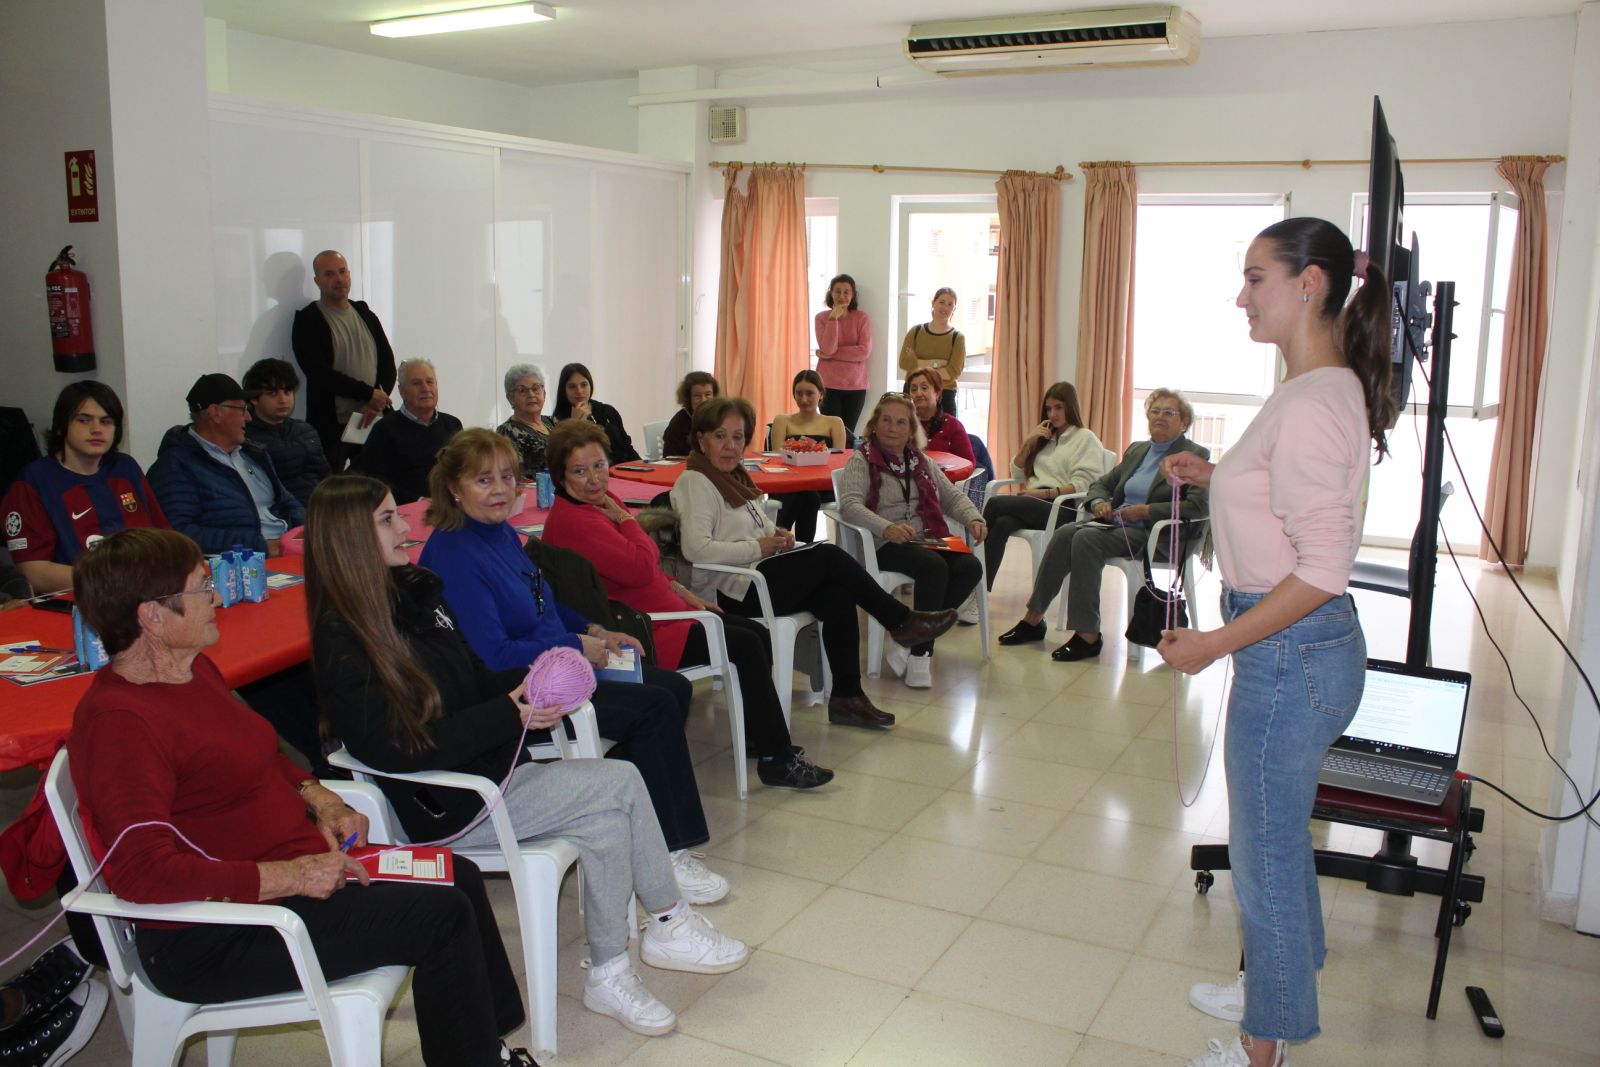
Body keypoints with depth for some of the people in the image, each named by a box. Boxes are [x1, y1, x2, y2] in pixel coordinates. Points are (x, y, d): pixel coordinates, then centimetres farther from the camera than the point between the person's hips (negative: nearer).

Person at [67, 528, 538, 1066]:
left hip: (291, 868, 10)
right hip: (214, 941, -10)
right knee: (442, 917, -15)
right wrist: (290, 876, -28)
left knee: (460, 877, 10)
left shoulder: (193, 667, 7)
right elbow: (143, 873, -30)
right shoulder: (117, 719, -24)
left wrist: (318, 798, 5)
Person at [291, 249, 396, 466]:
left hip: (373, 422, 4)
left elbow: (388, 363, 10)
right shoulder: (307, 321, -1)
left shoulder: (365, 315, 15)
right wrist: (369, 394, -12)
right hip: (331, 426, -4)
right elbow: (319, 373, -11)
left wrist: (376, 404, -7)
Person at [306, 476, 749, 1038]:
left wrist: (527, 685, -5)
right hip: (444, 804, -8)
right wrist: (509, 715, -23)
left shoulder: (415, 591, 10)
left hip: (485, 765, 8)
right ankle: (669, 925, 0)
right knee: (613, 785, -16)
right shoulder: (342, 641, -15)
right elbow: (395, 749, -22)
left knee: (612, 800, -11)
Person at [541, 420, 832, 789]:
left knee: (757, 634, 8)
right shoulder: (571, 520, -22)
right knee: (746, 646, -14)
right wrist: (625, 517, -14)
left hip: (659, 611, 11)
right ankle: (777, 760, -5)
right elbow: (640, 567, -27)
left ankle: (758, 734, 20)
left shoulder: (600, 503, 11)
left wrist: (681, 591, 11)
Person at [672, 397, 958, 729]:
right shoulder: (694, 482, -10)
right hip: (730, 592, -9)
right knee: (829, 556, -19)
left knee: (837, 597, -15)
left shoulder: (734, 476, 18)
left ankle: (847, 697, -12)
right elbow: (696, 549, -23)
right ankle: (902, 622, -5)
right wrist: (758, 547, -17)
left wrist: (777, 536, 5)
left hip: (755, 578, 9)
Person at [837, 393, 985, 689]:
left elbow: (952, 496, 22)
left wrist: (973, 518, -1)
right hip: (885, 545, -6)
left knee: (970, 567, -22)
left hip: (928, 539, 6)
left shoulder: (921, 462, 23)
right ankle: (920, 656, -21)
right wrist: (887, 528, -31)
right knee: (934, 566, -33)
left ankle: (913, 644, -17)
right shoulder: (861, 461, 2)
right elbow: (850, 504, -14)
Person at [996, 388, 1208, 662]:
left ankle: (1088, 636, -28)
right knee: (1066, 532, -21)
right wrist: (1098, 503, 1)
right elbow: (1102, 483, 26)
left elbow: (1197, 506, -14)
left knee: (1087, 539, -30)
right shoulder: (1136, 450, 21)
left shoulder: (1195, 455, 0)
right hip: (1115, 523, 7)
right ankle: (1033, 619, -19)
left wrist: (1146, 510, -17)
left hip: (1152, 535, -6)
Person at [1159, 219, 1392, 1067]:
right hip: (1298, 647, 10)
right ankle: (1277, 991, 46)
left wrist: (1214, 644, -21)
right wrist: (1214, 476, 13)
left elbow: (1322, 569, -26)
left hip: (1290, 654, -10)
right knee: (1277, 836, 25)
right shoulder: (1329, 389, 9)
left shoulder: (1311, 405, -23)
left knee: (1266, 854, 7)